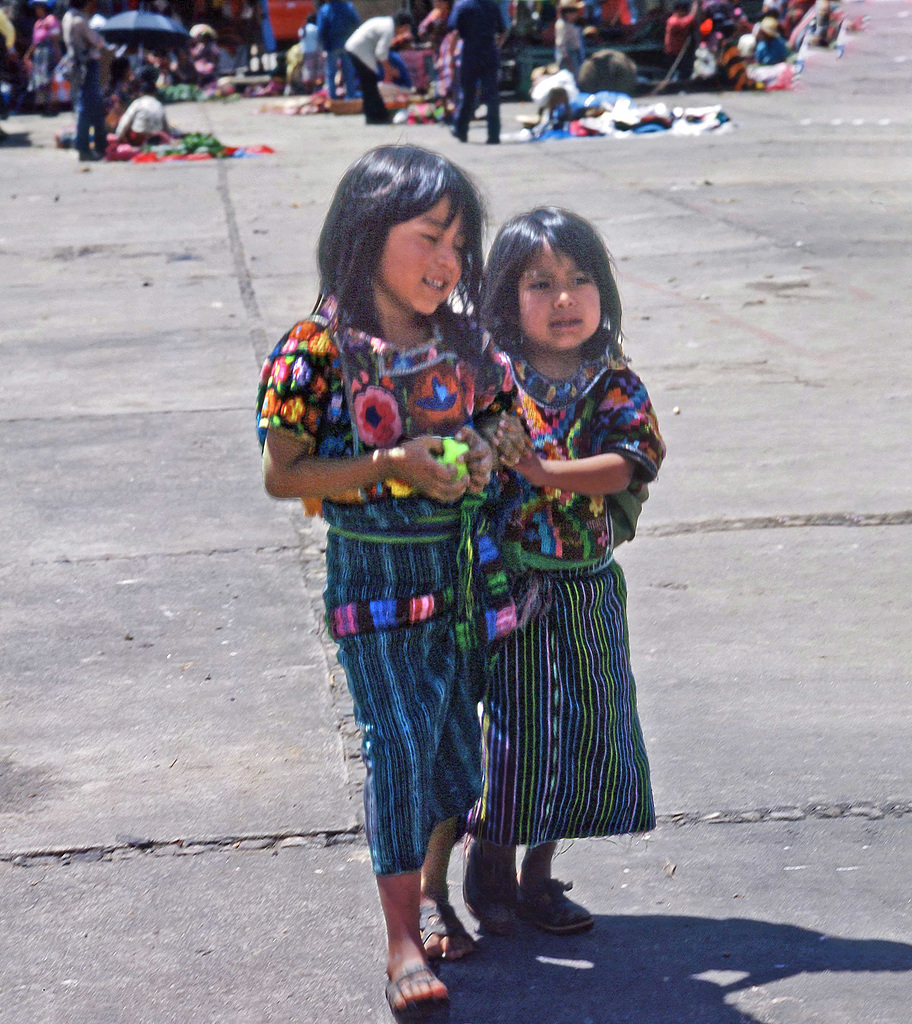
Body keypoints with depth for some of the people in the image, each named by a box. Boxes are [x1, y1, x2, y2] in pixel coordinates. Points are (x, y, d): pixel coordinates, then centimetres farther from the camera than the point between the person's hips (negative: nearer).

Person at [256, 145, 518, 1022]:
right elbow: (284, 474, -13)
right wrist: (392, 465, -22)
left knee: (459, 734, 12)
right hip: (374, 569, -5)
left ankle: (432, 890, 34)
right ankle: (402, 940, -1)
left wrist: (481, 458, -6)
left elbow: (493, 423, 18)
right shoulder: (319, 348, -12)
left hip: (462, 565, 6)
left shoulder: (459, 340, 4)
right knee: (399, 738, -9)